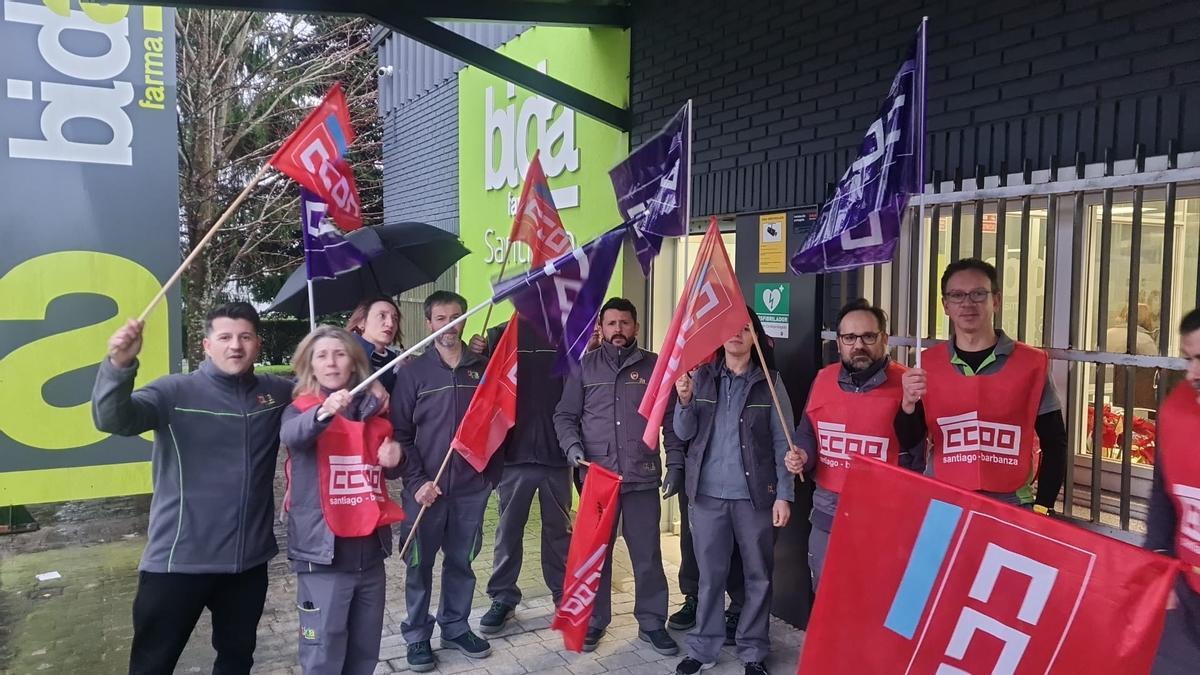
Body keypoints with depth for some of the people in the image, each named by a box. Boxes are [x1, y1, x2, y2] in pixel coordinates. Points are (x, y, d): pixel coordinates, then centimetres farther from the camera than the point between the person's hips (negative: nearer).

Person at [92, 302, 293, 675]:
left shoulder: (278, 392, 4)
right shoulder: (176, 391, -9)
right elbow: (113, 419, -23)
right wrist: (120, 364, -43)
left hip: (249, 558, 4)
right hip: (179, 559, -3)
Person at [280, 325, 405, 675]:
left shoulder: (375, 410, 8)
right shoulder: (301, 408, -4)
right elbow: (291, 435, -29)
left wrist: (393, 461, -2)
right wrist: (323, 413, -49)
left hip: (370, 549, 4)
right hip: (323, 551, -4)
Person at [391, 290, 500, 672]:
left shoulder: (484, 369, 4)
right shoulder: (413, 372, -2)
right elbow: (399, 433, -4)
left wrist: (492, 473, 5)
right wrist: (416, 481, -11)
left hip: (471, 488, 2)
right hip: (425, 488, -2)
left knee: (462, 562, 14)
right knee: (420, 565, 9)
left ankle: (456, 628, 30)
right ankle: (417, 637, 24)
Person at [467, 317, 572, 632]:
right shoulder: (500, 335, 4)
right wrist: (475, 357, -17)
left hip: (556, 452, 1)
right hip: (514, 452, 0)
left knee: (559, 528, 12)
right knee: (509, 529, 9)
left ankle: (564, 594, 27)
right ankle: (503, 597, 22)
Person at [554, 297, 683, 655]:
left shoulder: (655, 366, 5)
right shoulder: (584, 367, 6)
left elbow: (671, 420, 6)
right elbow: (564, 416, 8)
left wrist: (675, 463, -1)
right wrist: (572, 446, -10)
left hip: (643, 477, 0)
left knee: (647, 554, 6)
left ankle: (652, 623, 22)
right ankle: (593, 621, 26)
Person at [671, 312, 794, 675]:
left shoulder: (770, 381, -1)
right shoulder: (701, 376, 4)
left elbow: (782, 442, -2)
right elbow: (685, 433, 2)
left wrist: (784, 494, -9)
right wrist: (684, 401, -17)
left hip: (755, 494, -1)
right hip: (707, 493, 1)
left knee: (758, 576, 9)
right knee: (710, 575, 11)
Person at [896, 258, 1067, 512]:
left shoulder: (1031, 363, -3)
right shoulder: (928, 363, 1)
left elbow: (1054, 444, 3)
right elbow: (908, 441, -1)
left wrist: (1043, 507, -3)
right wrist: (909, 403, -19)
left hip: (1010, 504, -1)